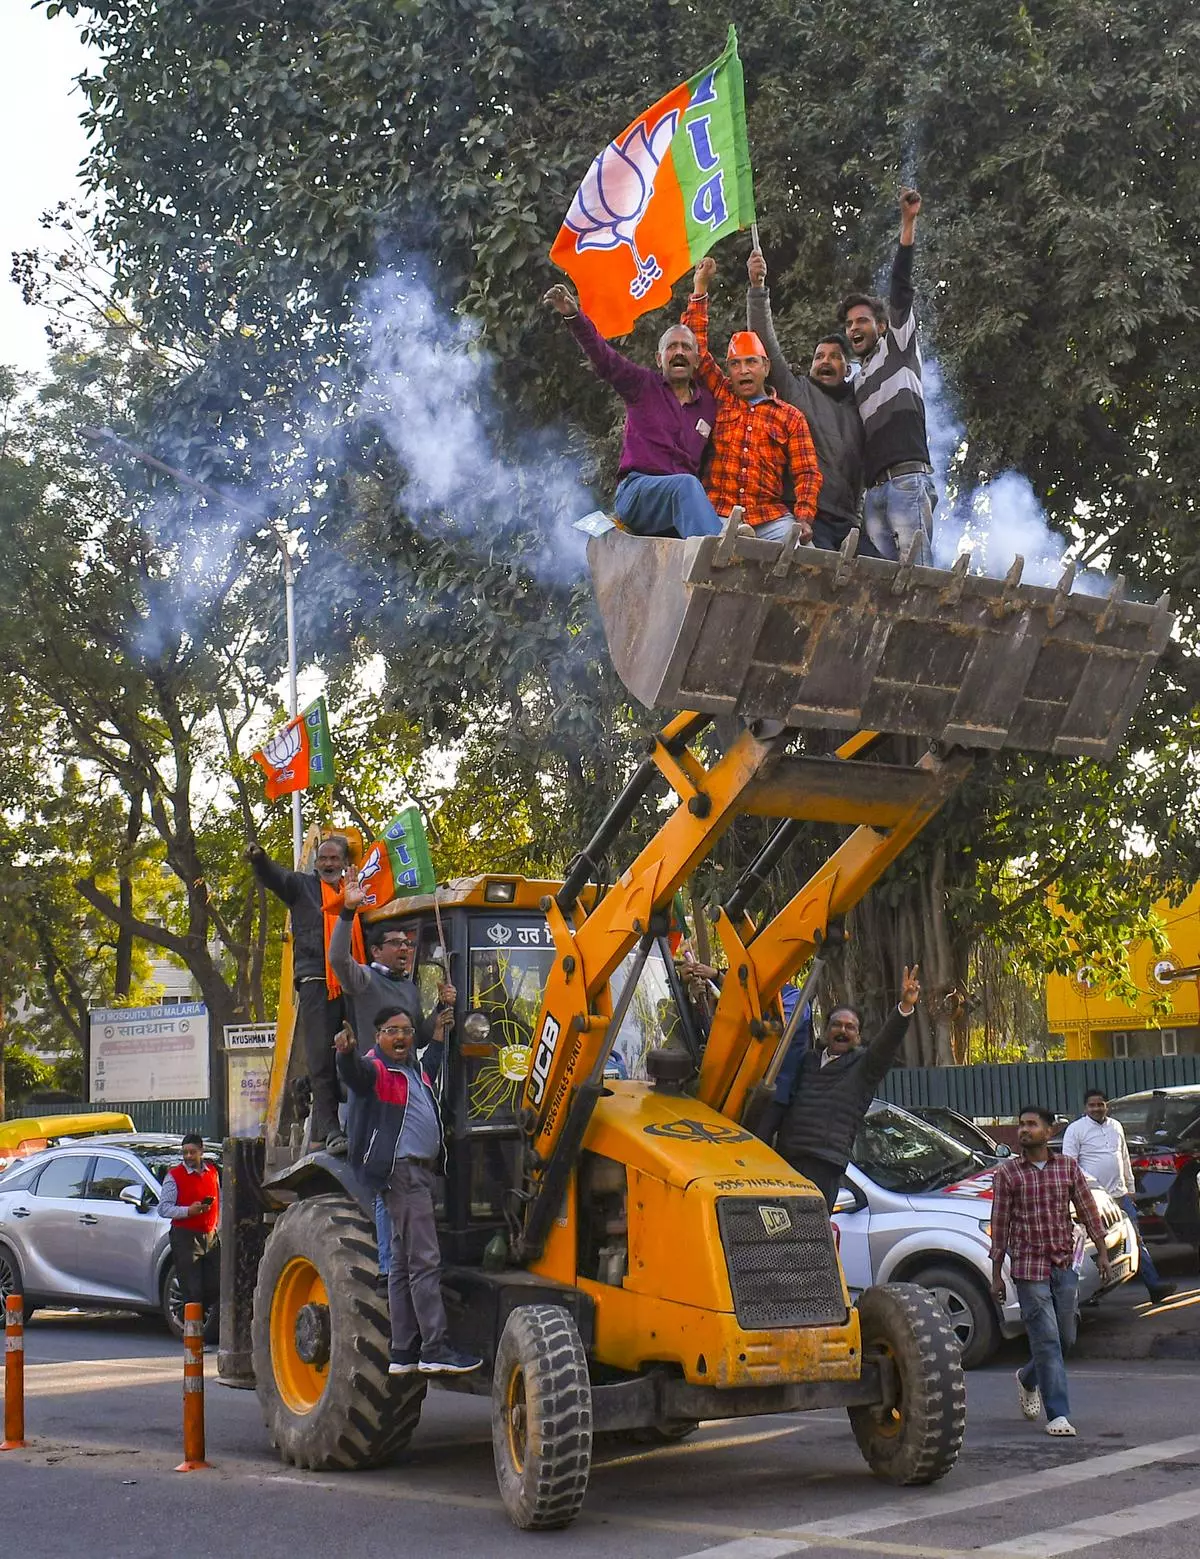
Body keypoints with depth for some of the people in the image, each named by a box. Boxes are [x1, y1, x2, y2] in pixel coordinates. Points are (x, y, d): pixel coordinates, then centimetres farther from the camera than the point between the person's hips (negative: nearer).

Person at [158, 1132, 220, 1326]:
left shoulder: (212, 1172, 14)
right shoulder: (174, 1175, -3)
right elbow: (163, 1208, -7)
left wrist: (218, 1227, 8)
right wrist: (189, 1211, -20)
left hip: (210, 1237, 5)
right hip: (185, 1237, -5)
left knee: (216, 1285, 2)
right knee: (192, 1289, -7)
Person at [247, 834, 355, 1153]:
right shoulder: (302, 885, 12)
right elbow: (274, 877, -7)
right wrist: (258, 858, -26)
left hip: (348, 984, 4)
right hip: (315, 983, -4)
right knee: (321, 1058, -9)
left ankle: (320, 1131, 11)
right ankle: (329, 1131, -13)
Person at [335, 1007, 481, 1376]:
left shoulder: (416, 1069, 19)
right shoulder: (376, 1069, -8)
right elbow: (356, 1073, -31)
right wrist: (347, 1052, -52)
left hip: (422, 1172, 10)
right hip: (402, 1170, -10)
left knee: (404, 1263, 11)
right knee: (425, 1262, -13)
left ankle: (404, 1353, 15)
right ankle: (435, 1350, -14)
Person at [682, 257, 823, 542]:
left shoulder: (790, 417, 17)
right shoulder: (721, 396, 19)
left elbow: (807, 473, 9)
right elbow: (696, 347, 16)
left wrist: (804, 519, -8)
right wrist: (700, 287, 13)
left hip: (770, 519, 1)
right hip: (718, 515, -1)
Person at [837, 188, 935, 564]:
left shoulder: (898, 346, 15)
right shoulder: (858, 383, 31)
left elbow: (901, 285, 5)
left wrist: (908, 223, -5)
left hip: (907, 479, -6)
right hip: (873, 490, 6)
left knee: (916, 568, -16)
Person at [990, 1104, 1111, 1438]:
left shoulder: (1068, 1168, 6)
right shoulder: (1006, 1172, -1)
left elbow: (1088, 1212, 10)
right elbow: (999, 1225, 1)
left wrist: (1102, 1253, 4)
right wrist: (996, 1274, 0)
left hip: (1065, 1264, 3)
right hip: (1029, 1267, -3)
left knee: (1065, 1338, 10)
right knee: (1047, 1340, -8)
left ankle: (1027, 1379, 38)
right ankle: (1058, 1414, -4)